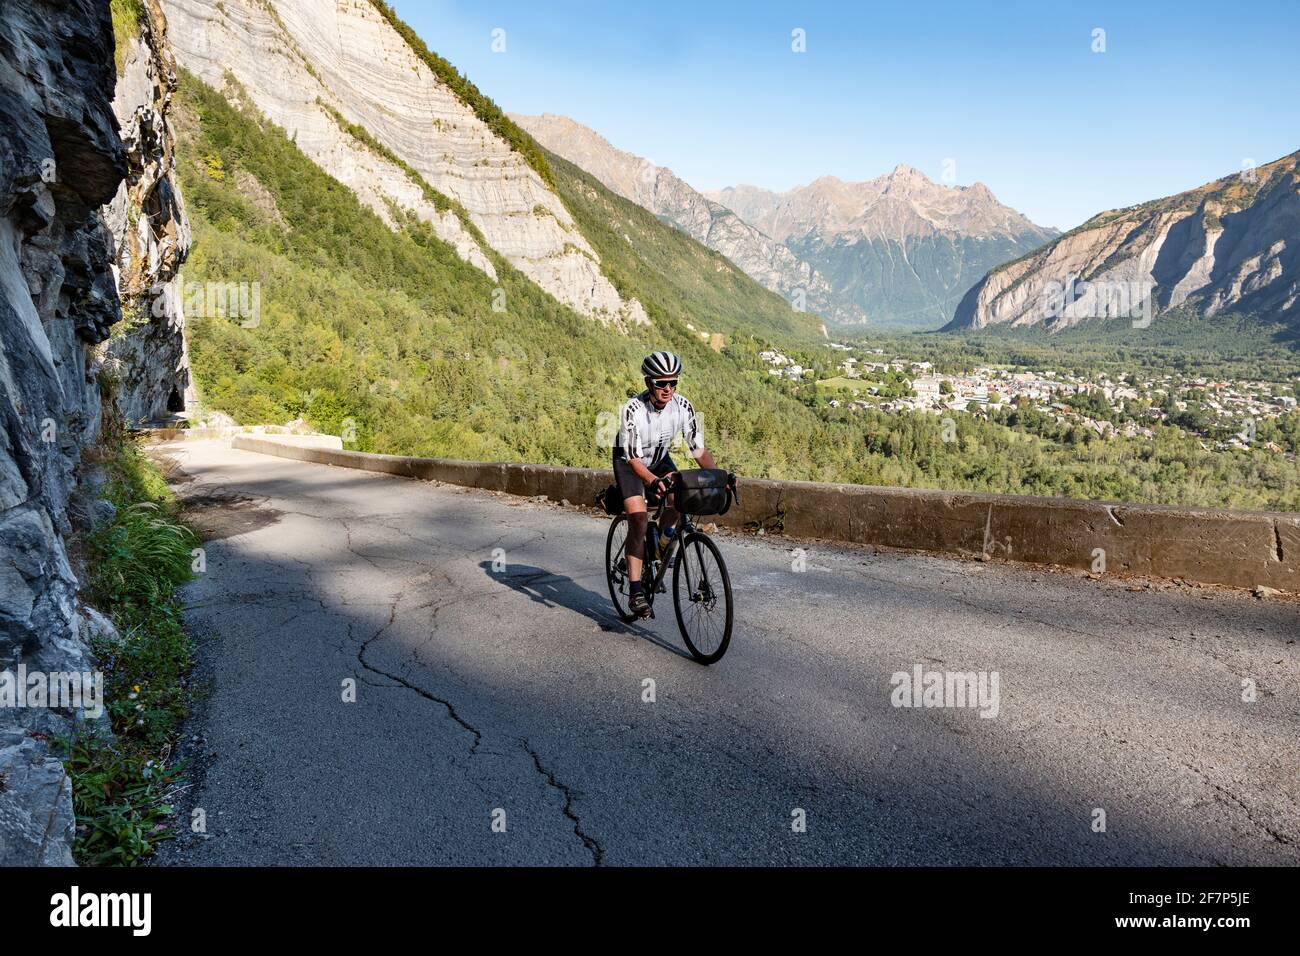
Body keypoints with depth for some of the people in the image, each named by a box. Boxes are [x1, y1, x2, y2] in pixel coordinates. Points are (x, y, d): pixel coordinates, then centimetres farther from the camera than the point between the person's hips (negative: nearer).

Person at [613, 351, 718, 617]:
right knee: (639, 519, -20)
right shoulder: (633, 409, -33)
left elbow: (698, 449, -17)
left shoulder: (682, 406, -21)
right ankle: (635, 591, -15)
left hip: (660, 459, 4)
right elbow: (634, 459, -34)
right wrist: (653, 481, -52)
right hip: (629, 462, -4)